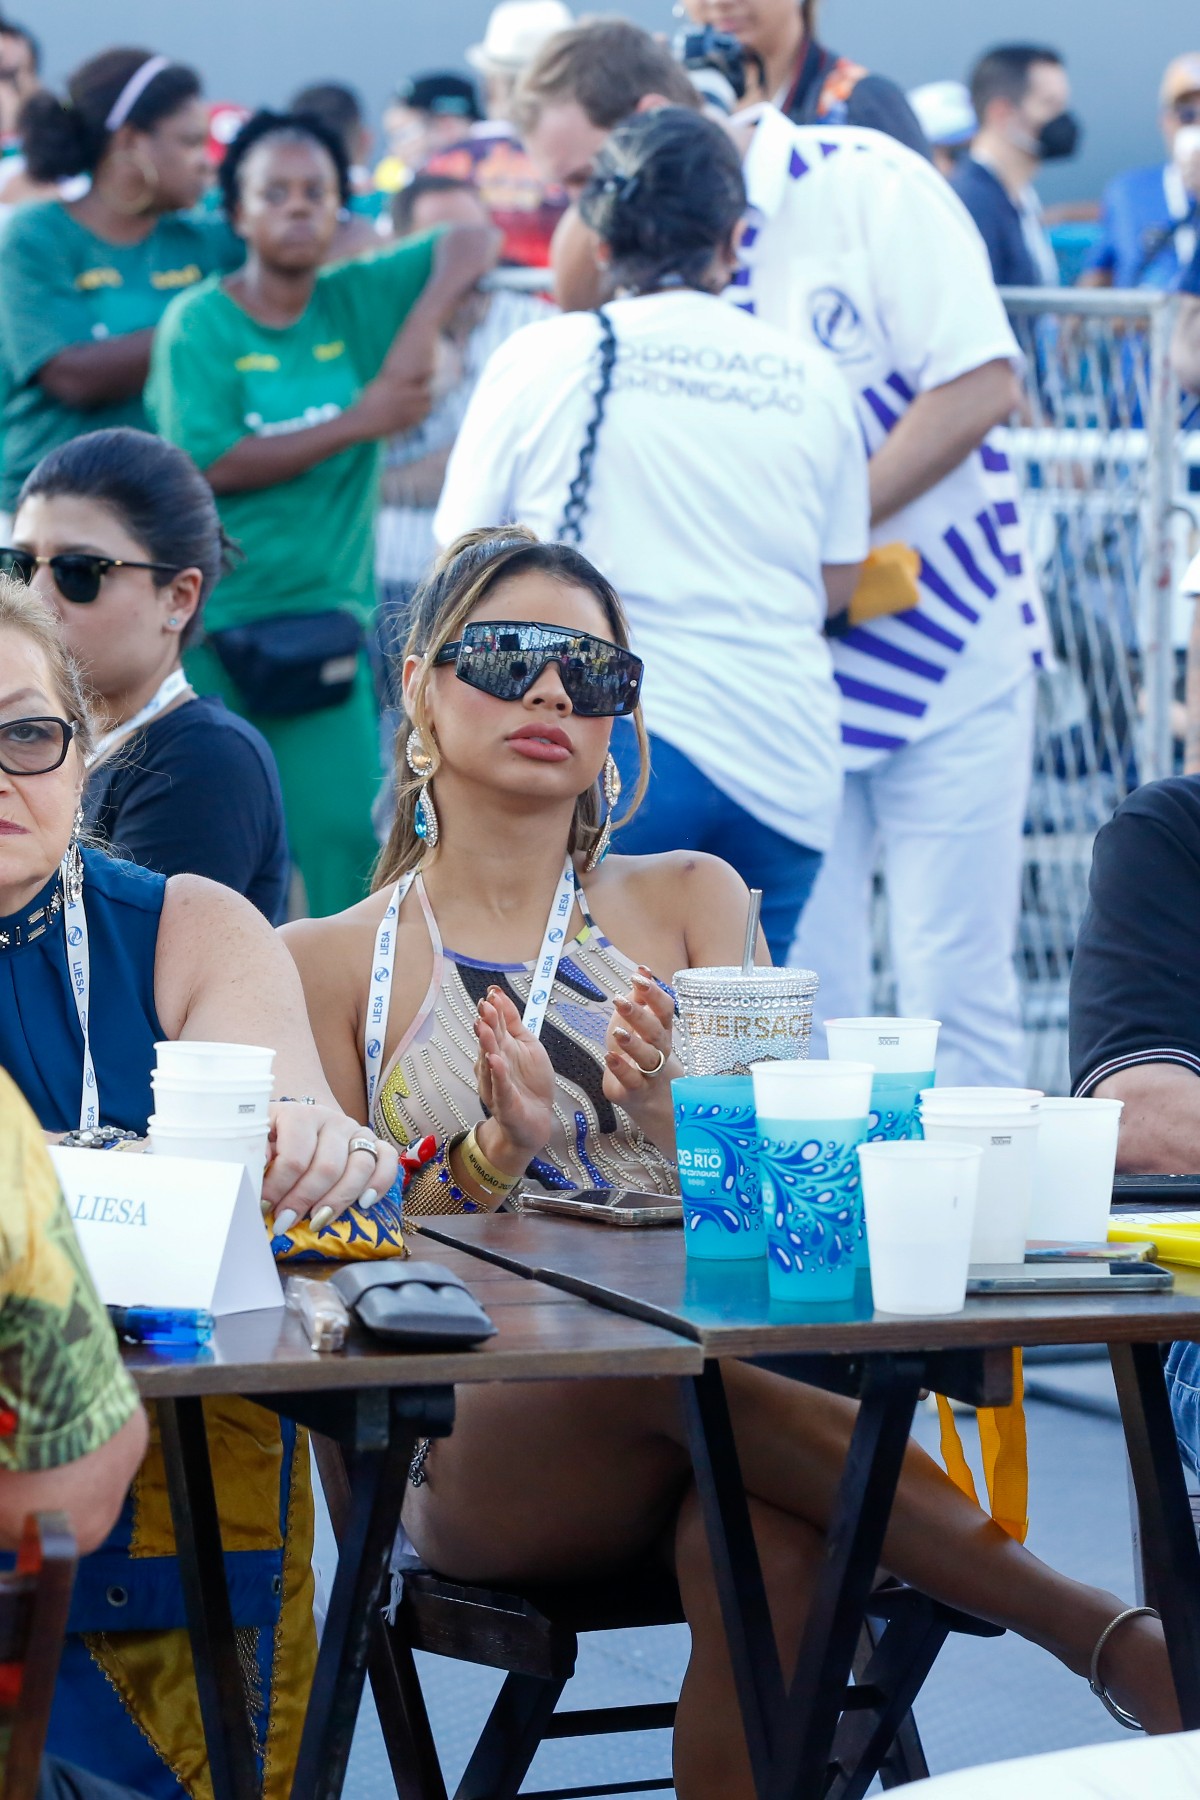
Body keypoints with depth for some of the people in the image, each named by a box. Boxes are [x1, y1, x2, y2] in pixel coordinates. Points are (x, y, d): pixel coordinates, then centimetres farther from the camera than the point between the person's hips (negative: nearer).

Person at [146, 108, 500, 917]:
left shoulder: (359, 298, 5)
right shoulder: (199, 323, -6)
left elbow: (475, 242, 2)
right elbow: (212, 463, -15)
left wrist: (421, 329, -15)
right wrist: (358, 423, -15)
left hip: (325, 612, 3)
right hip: (210, 617, -3)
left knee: (345, 827, -4)